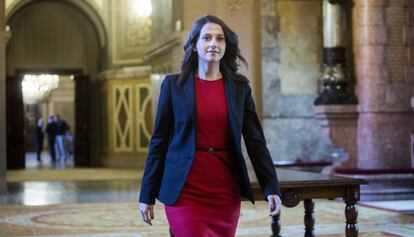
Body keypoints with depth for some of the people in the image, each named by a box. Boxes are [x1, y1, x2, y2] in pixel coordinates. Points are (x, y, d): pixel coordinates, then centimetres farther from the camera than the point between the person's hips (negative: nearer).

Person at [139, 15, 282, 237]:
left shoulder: (240, 87, 6)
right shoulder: (174, 85, 1)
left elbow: (255, 141, 4)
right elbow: (159, 141, 2)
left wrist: (271, 188, -5)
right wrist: (147, 195, 1)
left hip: (226, 191, 2)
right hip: (185, 191, -2)